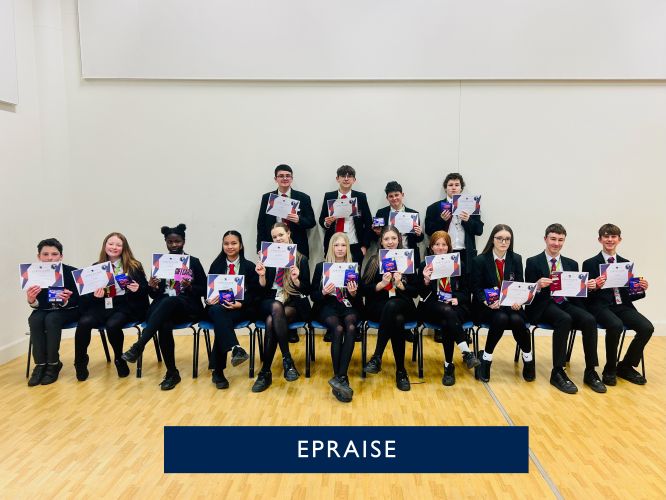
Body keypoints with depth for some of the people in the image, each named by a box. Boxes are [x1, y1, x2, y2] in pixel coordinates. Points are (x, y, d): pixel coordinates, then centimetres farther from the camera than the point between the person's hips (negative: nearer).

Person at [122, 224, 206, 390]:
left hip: (188, 307, -2)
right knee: (164, 325, -34)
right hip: (163, 308, 2)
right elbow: (155, 295, 14)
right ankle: (172, 373, -22)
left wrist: (190, 287, -17)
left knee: (168, 301, -38)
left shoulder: (194, 262, 6)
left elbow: (204, 290, 3)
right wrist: (152, 288, -9)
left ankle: (138, 347, -41)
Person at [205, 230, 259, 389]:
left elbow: (254, 292, 2)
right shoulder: (216, 265, 15)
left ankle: (218, 372, -29)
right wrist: (210, 299, -12)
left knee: (220, 323, -32)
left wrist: (240, 304, -16)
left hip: (241, 309, -1)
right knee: (217, 311, -36)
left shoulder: (249, 266, 8)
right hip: (218, 306, 2)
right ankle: (236, 349, -53)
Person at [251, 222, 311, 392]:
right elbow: (263, 291, 7)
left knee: (271, 321, -33)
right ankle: (287, 360, -36)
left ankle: (266, 372, -27)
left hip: (295, 303, -1)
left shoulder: (301, 259, 6)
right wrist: (262, 276, -11)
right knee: (276, 307, -37)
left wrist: (296, 280, -17)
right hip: (271, 301, 1)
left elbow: (307, 291, 2)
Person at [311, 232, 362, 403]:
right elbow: (313, 295, 7)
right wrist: (324, 292, -14)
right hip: (327, 307, -1)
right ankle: (342, 379, -30)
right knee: (338, 329, -34)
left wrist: (353, 293, -13)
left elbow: (359, 299, 10)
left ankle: (339, 378, -35)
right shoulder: (321, 267, 10)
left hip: (349, 307, 1)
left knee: (350, 327, -34)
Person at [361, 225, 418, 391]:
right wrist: (382, 284, -14)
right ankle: (401, 371, -27)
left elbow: (415, 292, 7)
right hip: (377, 307, 0)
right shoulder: (373, 261, 10)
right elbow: (364, 289, 2)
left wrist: (400, 284, -11)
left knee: (392, 305, -38)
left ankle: (377, 357, -34)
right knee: (397, 320, -36)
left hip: (403, 306, 0)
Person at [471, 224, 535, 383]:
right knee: (501, 318, -33)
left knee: (517, 320, -29)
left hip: (510, 304, 3)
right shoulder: (480, 260, -3)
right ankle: (486, 358, -15)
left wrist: (517, 301, -17)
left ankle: (528, 357, -4)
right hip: (487, 307, -2)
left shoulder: (516, 259, 7)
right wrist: (488, 302, -24)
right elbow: (476, 289, -5)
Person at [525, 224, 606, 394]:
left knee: (590, 320, -26)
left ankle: (590, 372, -16)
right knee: (564, 319, -35)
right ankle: (558, 373, -28)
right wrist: (538, 285, -23)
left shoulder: (572, 264, 17)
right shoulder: (533, 262, 4)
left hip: (567, 304, 4)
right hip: (544, 305, -4)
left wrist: (588, 286, -7)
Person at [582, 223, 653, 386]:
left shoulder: (626, 263, 16)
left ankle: (626, 366, 1)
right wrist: (595, 287, -21)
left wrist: (641, 289, -3)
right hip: (601, 306, -4)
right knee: (616, 326, -34)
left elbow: (629, 294, 17)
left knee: (647, 328, -22)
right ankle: (610, 370, -11)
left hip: (622, 305, 4)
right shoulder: (589, 264, 3)